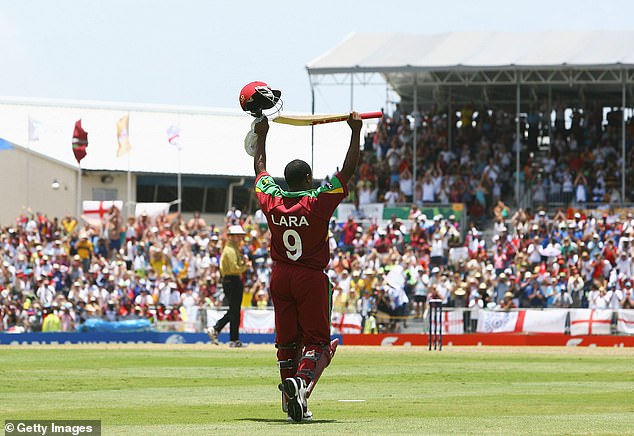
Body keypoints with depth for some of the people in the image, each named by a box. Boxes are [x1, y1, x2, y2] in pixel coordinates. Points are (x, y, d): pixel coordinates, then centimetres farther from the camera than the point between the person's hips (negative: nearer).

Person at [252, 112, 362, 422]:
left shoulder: (271, 200, -3)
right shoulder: (318, 202, -15)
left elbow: (260, 168, 15)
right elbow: (348, 171, -12)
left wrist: (261, 135, 29)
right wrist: (356, 133, -6)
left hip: (280, 277, 4)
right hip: (311, 279, -4)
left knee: (286, 341, 11)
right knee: (317, 340, -1)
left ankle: (292, 402, 11)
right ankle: (302, 379, -30)